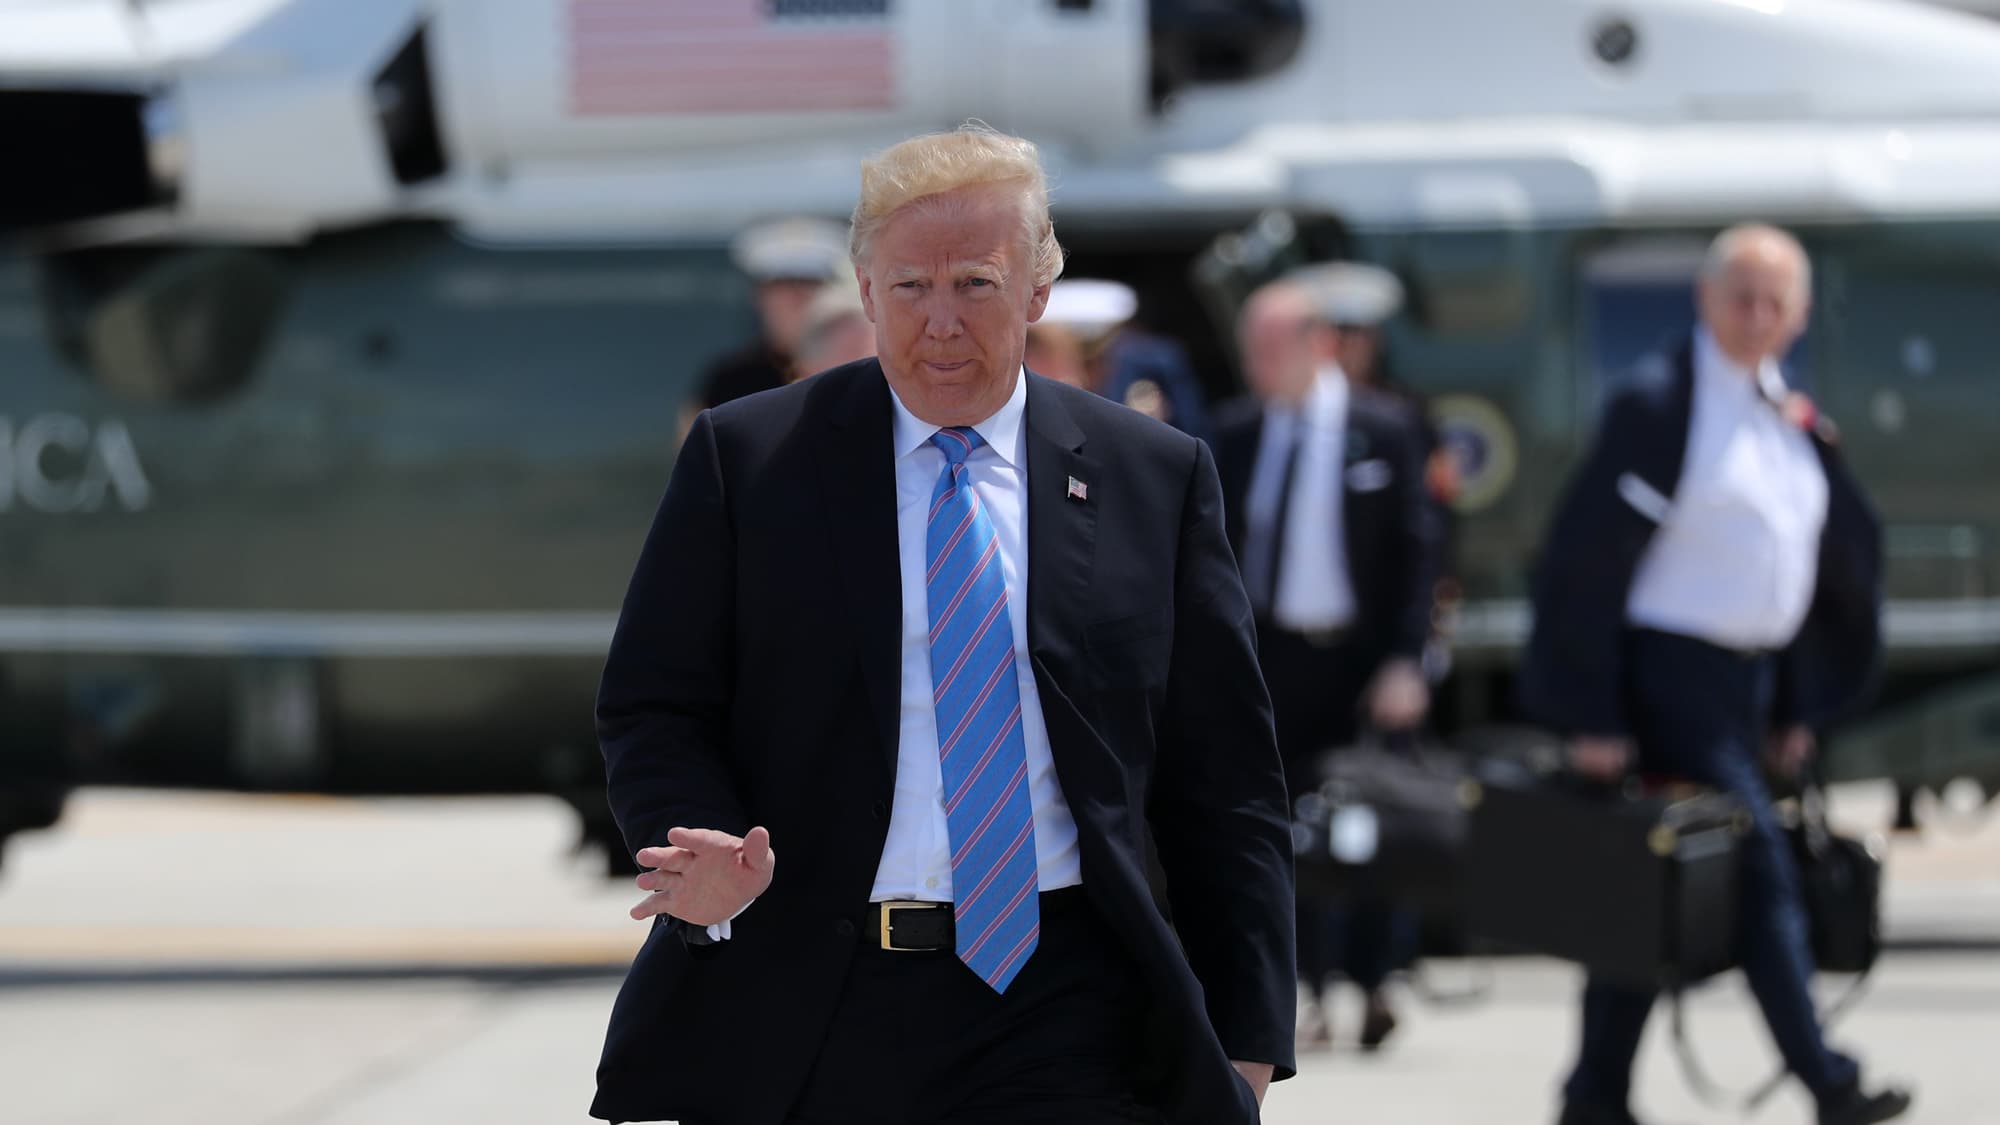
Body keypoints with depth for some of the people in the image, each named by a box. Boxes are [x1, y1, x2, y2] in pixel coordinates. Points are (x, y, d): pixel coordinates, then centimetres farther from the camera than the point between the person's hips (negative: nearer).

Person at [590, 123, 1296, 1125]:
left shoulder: (1156, 477, 8)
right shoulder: (747, 459, 5)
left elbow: (1225, 778, 8)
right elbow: (650, 711, 6)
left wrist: (1246, 1043, 3)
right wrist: (706, 861, -16)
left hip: (1064, 1031, 0)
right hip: (797, 1029, 0)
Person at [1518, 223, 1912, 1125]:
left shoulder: (1790, 418, 12)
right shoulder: (1659, 404, -11)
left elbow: (1842, 554, 20)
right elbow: (1588, 558, -14)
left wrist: (1797, 705, 16)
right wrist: (1591, 714, -16)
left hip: (1748, 678, 7)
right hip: (1674, 673, -7)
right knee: (1757, 872, -11)